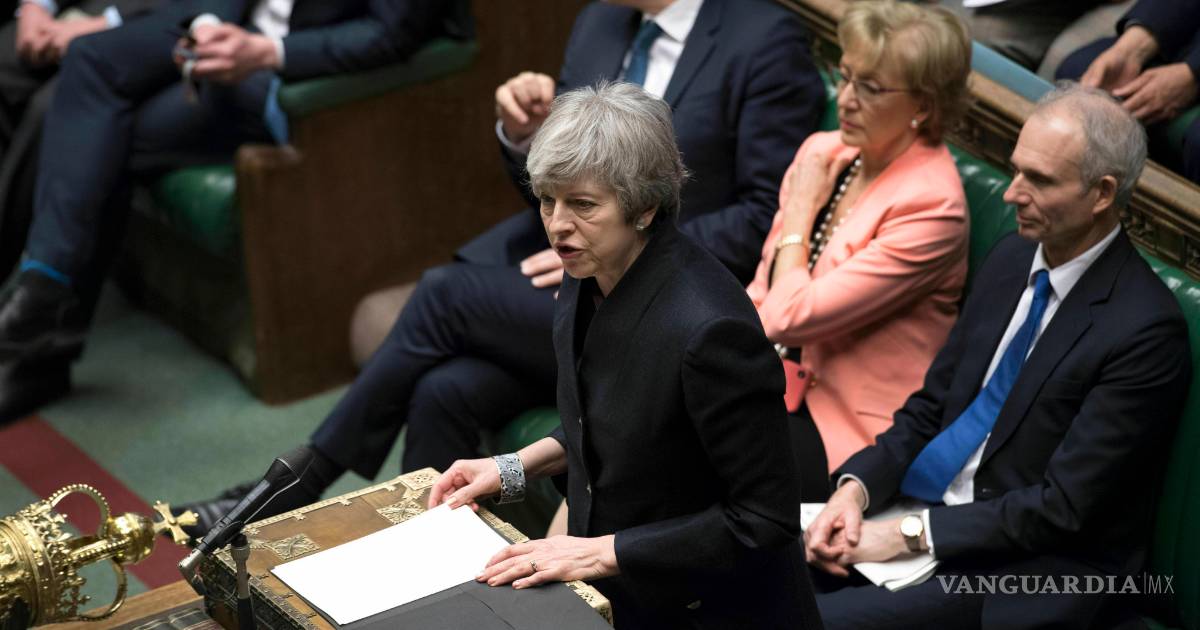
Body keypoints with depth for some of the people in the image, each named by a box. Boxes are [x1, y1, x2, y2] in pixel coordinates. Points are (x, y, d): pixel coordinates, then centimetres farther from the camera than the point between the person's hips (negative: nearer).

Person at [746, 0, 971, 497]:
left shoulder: (929, 205, -19)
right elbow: (763, 292, 11)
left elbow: (791, 317, -21)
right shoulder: (822, 152, 5)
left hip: (846, 427, -7)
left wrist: (800, 209, -8)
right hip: (768, 383, 7)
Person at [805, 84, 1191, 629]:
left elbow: (1062, 509, -18)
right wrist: (856, 487, -6)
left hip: (1027, 570, -7)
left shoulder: (1144, 330, -18)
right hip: (924, 510, 7)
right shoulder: (1014, 257, 6)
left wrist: (912, 534, -18)